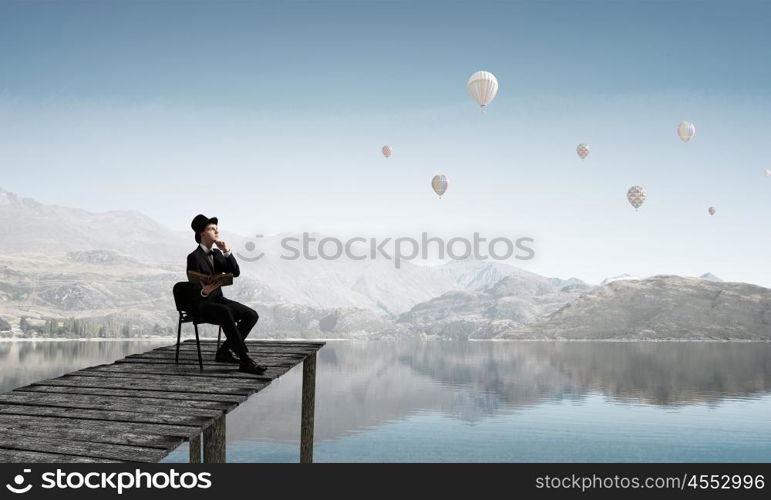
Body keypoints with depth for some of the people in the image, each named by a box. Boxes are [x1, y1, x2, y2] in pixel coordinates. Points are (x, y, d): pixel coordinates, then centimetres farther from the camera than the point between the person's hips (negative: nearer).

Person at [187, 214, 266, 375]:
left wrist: (227, 252, -10)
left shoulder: (217, 253, 13)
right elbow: (195, 288, -14)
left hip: (218, 299, 7)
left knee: (252, 315, -14)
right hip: (201, 303, -7)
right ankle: (245, 360, -38)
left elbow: (235, 273, 1)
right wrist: (204, 291, -38)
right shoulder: (194, 257, -10)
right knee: (225, 313, -39)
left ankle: (224, 351, -3)